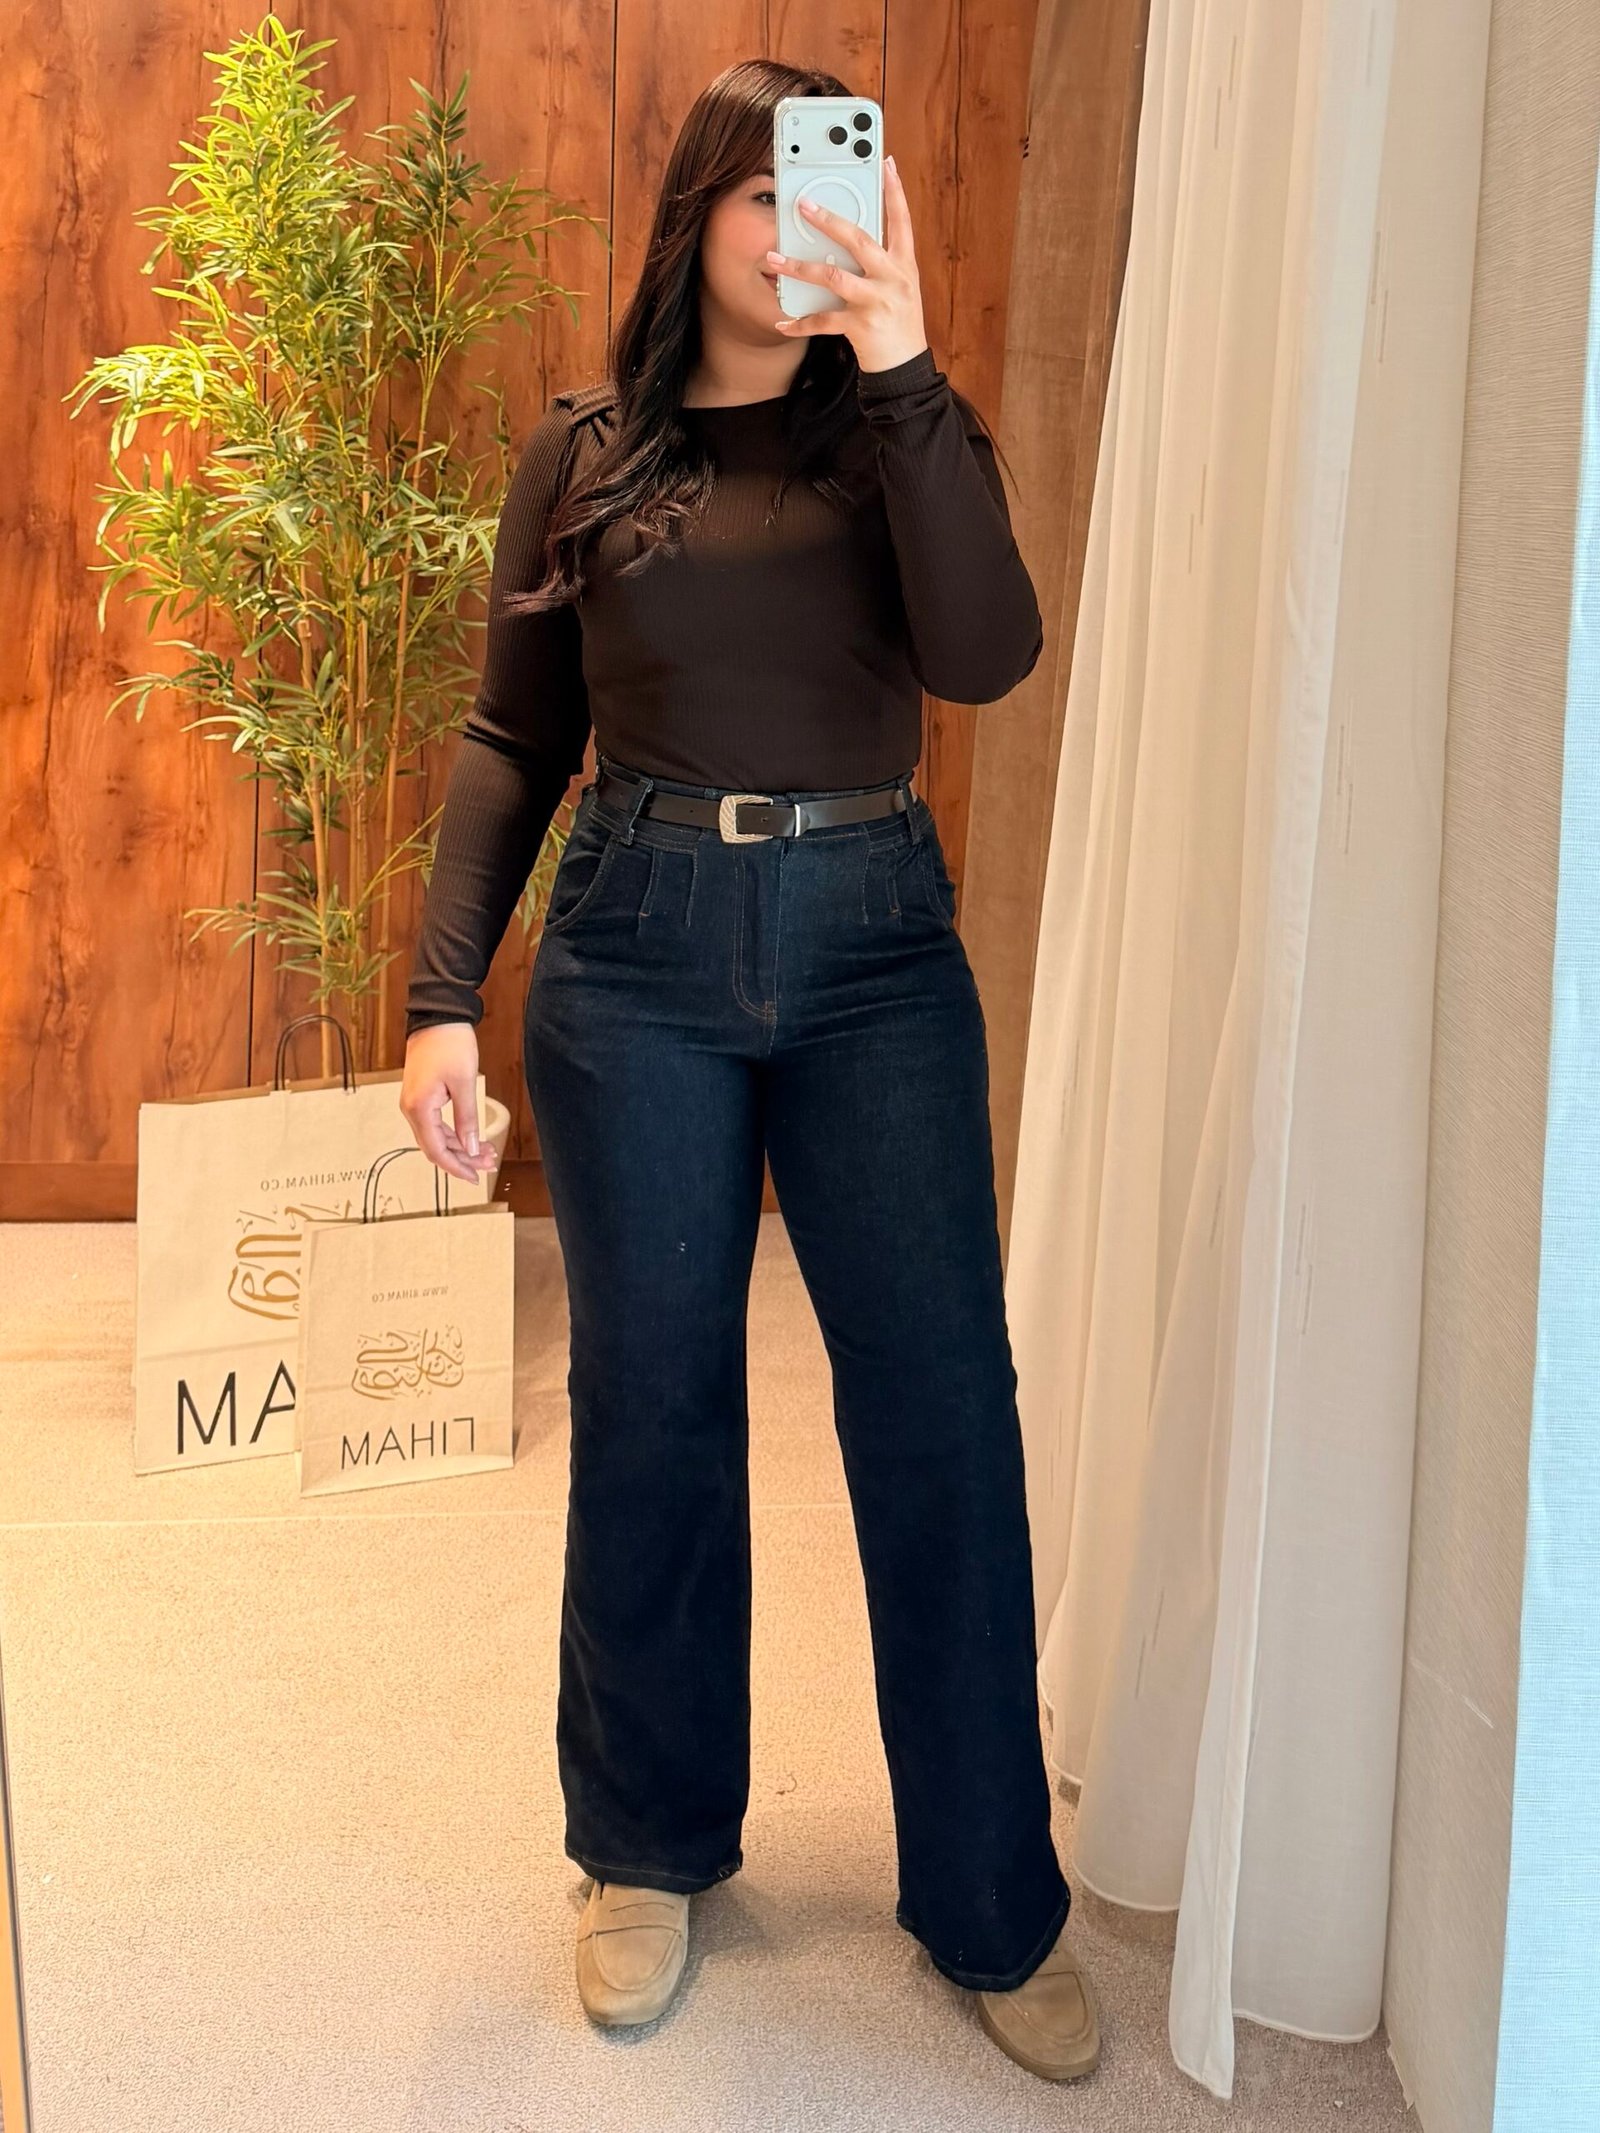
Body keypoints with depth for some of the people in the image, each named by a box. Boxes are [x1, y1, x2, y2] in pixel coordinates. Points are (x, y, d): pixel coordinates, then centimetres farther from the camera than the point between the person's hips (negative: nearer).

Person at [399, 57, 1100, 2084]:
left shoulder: (898, 434, 7)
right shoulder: (582, 453, 7)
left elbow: (988, 654, -12)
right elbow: (513, 743, 6)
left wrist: (901, 366, -15)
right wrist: (442, 994, -4)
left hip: (875, 946, 0)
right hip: (640, 949, 0)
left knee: (943, 1414, -1)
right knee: (652, 1412, 7)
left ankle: (992, 1904, 14)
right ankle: (654, 1846, 27)